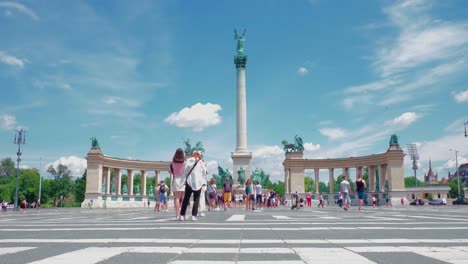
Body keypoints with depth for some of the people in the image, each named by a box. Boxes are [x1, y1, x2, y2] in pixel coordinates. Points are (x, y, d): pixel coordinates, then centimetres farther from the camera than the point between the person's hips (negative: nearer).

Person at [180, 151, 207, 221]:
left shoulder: (188, 161, 0)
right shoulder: (201, 162, -2)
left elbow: (185, 171, -3)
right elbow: (204, 172, 2)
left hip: (189, 182, 2)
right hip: (198, 182, -1)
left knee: (186, 199, 9)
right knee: (196, 199, 3)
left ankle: (182, 215, 9)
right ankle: (194, 215, -6)